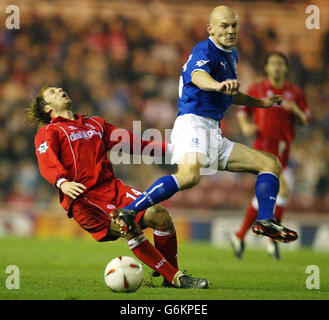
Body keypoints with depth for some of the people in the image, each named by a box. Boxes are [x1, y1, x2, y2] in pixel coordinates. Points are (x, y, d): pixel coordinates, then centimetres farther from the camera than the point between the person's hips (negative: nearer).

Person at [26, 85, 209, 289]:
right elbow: (48, 165, -11)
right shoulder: (48, 133, 8)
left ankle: (171, 277, -2)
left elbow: (132, 142, 28)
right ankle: (175, 278, -24)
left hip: (112, 187, 6)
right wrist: (63, 183, -33)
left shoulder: (96, 124, 28)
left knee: (160, 216, -16)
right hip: (82, 199, -6)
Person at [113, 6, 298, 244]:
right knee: (190, 176, -36)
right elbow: (198, 75, -33)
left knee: (271, 163, 7)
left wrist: (261, 103, 41)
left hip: (215, 134, 10)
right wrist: (217, 85, -55)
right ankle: (129, 212, -33)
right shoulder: (205, 50, -7)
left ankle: (265, 221, -7)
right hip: (193, 122, -10)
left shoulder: (231, 55, 22)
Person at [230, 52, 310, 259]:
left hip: (283, 152, 5)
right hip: (264, 149, -5)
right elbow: (243, 111, 14)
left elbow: (304, 121, 11)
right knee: (283, 190, -21)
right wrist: (246, 127, -7)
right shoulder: (257, 90, 3)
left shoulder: (295, 92, 11)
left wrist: (295, 110, -10)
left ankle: (240, 236, 24)